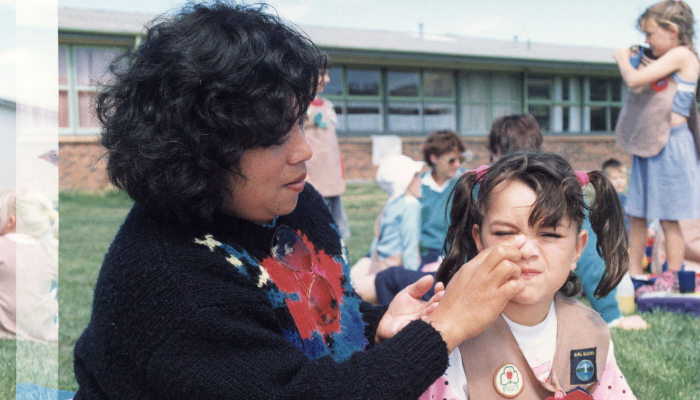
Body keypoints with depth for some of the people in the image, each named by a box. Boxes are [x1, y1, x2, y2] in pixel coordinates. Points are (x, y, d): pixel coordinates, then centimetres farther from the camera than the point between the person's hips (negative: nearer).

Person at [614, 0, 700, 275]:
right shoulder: (660, 61, 14)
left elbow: (635, 80, -20)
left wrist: (624, 61, -1)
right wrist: (631, 61, 9)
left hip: (671, 145, -9)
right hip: (648, 145, 9)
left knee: (668, 218, -3)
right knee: (637, 214, 10)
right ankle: (633, 274, 18)